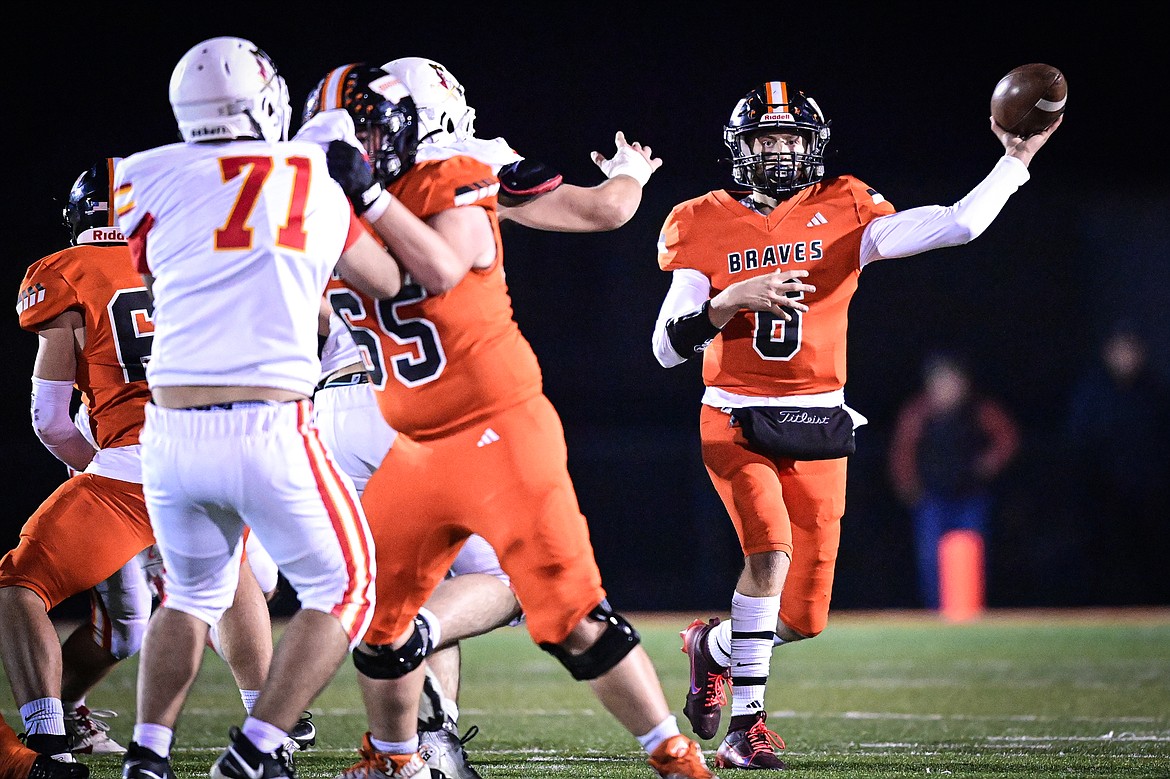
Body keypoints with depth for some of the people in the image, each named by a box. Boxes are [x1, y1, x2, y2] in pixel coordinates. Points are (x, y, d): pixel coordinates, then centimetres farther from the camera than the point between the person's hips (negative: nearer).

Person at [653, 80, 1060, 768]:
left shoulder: (843, 213, 2)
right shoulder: (704, 227, 1)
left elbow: (957, 225, -8)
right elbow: (668, 346, -2)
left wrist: (1016, 160, -9)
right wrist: (734, 299, -16)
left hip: (818, 426, 2)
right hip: (737, 422, -2)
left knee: (803, 617, 2)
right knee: (772, 549, -28)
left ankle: (712, 646, 36)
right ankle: (746, 723, -14)